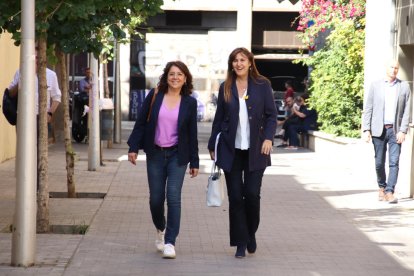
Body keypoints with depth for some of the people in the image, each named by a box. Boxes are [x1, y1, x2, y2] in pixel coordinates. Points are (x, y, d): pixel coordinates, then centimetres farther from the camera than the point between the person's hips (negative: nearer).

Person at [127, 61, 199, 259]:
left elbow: (192, 133, 4)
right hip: (155, 154, 1)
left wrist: (194, 161, 4)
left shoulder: (189, 103, 1)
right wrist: (133, 147, -3)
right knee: (156, 198, 6)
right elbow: (141, 123, 3)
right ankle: (160, 229, 35)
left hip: (177, 155, -1)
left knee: (173, 197, -11)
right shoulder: (154, 96, 0)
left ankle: (170, 242, -6)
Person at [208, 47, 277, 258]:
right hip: (231, 151, 2)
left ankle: (251, 234, 19)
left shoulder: (262, 85, 2)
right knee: (235, 196, 1)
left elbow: (271, 115, 2)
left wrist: (268, 138, -12)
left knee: (252, 194, -6)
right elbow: (219, 119, 11)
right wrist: (213, 146, 9)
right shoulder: (225, 88, 8)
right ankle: (240, 242, 9)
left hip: (255, 150, -2)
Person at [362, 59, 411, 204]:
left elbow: (406, 111, 2)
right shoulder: (375, 85, 5)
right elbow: (368, 109, 4)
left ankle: (390, 192, -10)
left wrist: (403, 131, -7)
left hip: (395, 130, 0)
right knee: (379, 162, 5)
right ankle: (382, 187, 25)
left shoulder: (404, 87, 5)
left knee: (394, 162, -9)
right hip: (379, 130, 0)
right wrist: (366, 129, -4)